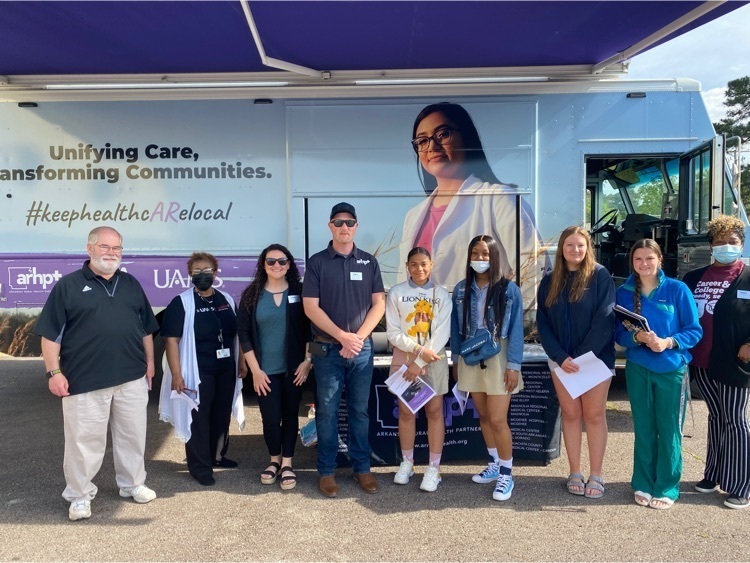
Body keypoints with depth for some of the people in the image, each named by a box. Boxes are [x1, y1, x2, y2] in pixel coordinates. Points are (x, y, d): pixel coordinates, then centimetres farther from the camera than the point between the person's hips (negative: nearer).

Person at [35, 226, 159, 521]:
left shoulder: (131, 284, 11)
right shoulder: (68, 285, -3)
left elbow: (146, 328, 16)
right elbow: (50, 333, -4)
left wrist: (149, 362, 14)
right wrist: (54, 372, -10)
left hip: (132, 378, 4)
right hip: (85, 380, -4)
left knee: (132, 435, 13)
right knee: (84, 439, 4)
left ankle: (132, 484, 31)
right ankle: (79, 495, 21)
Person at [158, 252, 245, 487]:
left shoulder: (226, 300, 8)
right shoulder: (182, 302, -9)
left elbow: (237, 333, 17)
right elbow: (171, 339, -14)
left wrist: (241, 361, 13)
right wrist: (176, 374, -19)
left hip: (226, 370, 6)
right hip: (197, 371, -6)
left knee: (222, 416, 16)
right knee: (198, 419, 0)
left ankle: (217, 456, 34)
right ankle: (200, 467, 11)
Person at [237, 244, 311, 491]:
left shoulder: (299, 292, 0)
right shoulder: (252, 295, 0)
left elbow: (309, 328, 1)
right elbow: (243, 333, -1)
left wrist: (307, 360, -6)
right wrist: (255, 370, -6)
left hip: (293, 368, 0)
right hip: (265, 370, 0)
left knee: (290, 415, 8)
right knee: (270, 418, 2)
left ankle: (287, 463, 23)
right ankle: (274, 460, 27)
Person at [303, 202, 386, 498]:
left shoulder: (369, 262, 6)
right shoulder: (317, 262, 0)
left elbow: (379, 304, 3)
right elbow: (310, 307, -6)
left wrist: (358, 337, -9)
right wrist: (342, 336, -14)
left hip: (362, 348, 2)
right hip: (327, 349, -2)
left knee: (360, 410, 9)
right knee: (327, 412, 5)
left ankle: (362, 467, 21)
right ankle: (326, 471, 16)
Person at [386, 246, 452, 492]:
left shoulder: (441, 294, -2)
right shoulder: (396, 293, -2)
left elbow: (442, 333, -8)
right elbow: (393, 333, -6)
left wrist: (420, 363, -14)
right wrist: (419, 350, -18)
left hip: (434, 360, 0)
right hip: (404, 359, 0)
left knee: (434, 411, 3)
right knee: (405, 412, 8)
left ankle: (433, 467, 12)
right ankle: (406, 462, 24)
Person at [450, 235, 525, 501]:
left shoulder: (509, 289, -7)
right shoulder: (461, 289, 3)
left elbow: (516, 329, -8)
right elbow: (456, 327, 8)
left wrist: (513, 365, -12)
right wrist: (456, 358, 7)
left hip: (498, 358, -4)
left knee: (497, 420, -6)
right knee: (483, 415, 12)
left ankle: (506, 474, 11)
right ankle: (495, 464, 30)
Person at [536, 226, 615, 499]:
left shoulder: (600, 275, -5)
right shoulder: (549, 282, 6)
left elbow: (604, 319, -12)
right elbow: (542, 323, 2)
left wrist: (581, 356, -15)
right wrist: (561, 357, -11)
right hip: (561, 359, 3)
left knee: (594, 415, 4)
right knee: (570, 414, 7)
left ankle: (596, 475, 13)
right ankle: (574, 473, 16)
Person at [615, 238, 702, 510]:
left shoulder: (677, 289, -5)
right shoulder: (623, 292, 1)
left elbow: (694, 330, -4)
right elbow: (619, 334, 2)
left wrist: (668, 342, -22)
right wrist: (637, 337, -19)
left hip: (672, 369, -2)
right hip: (637, 369, 2)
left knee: (669, 430, 5)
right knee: (643, 429, 9)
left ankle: (667, 488, 19)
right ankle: (643, 484, 22)